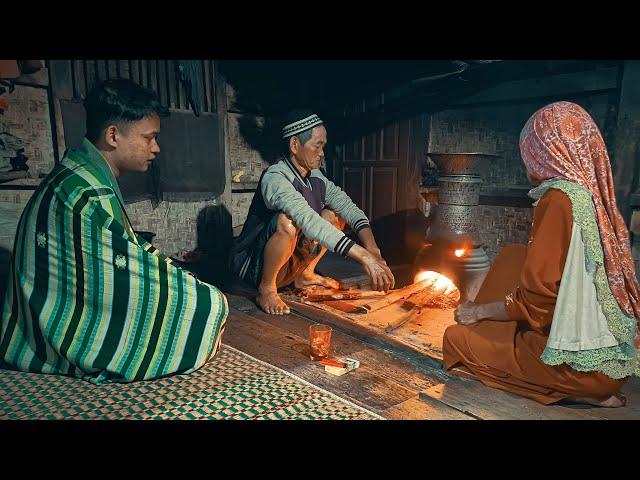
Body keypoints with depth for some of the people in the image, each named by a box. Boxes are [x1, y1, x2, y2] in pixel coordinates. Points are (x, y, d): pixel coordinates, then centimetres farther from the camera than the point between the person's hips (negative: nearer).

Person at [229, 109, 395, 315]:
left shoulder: (315, 176, -1)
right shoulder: (275, 178, -26)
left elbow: (347, 206, -8)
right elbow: (308, 221, -40)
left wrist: (373, 250, -25)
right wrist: (364, 257, -45)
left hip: (288, 260, 7)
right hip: (253, 266, -7)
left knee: (335, 214, 1)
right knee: (287, 221, -36)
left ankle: (305, 274, 9)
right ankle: (267, 289, -14)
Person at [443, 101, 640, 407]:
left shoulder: (560, 198, -18)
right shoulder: (594, 195, 5)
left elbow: (534, 300, -18)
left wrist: (478, 310, -1)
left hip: (581, 361, -9)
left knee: (456, 337, 1)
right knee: (512, 256, 14)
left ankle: (574, 392, -1)